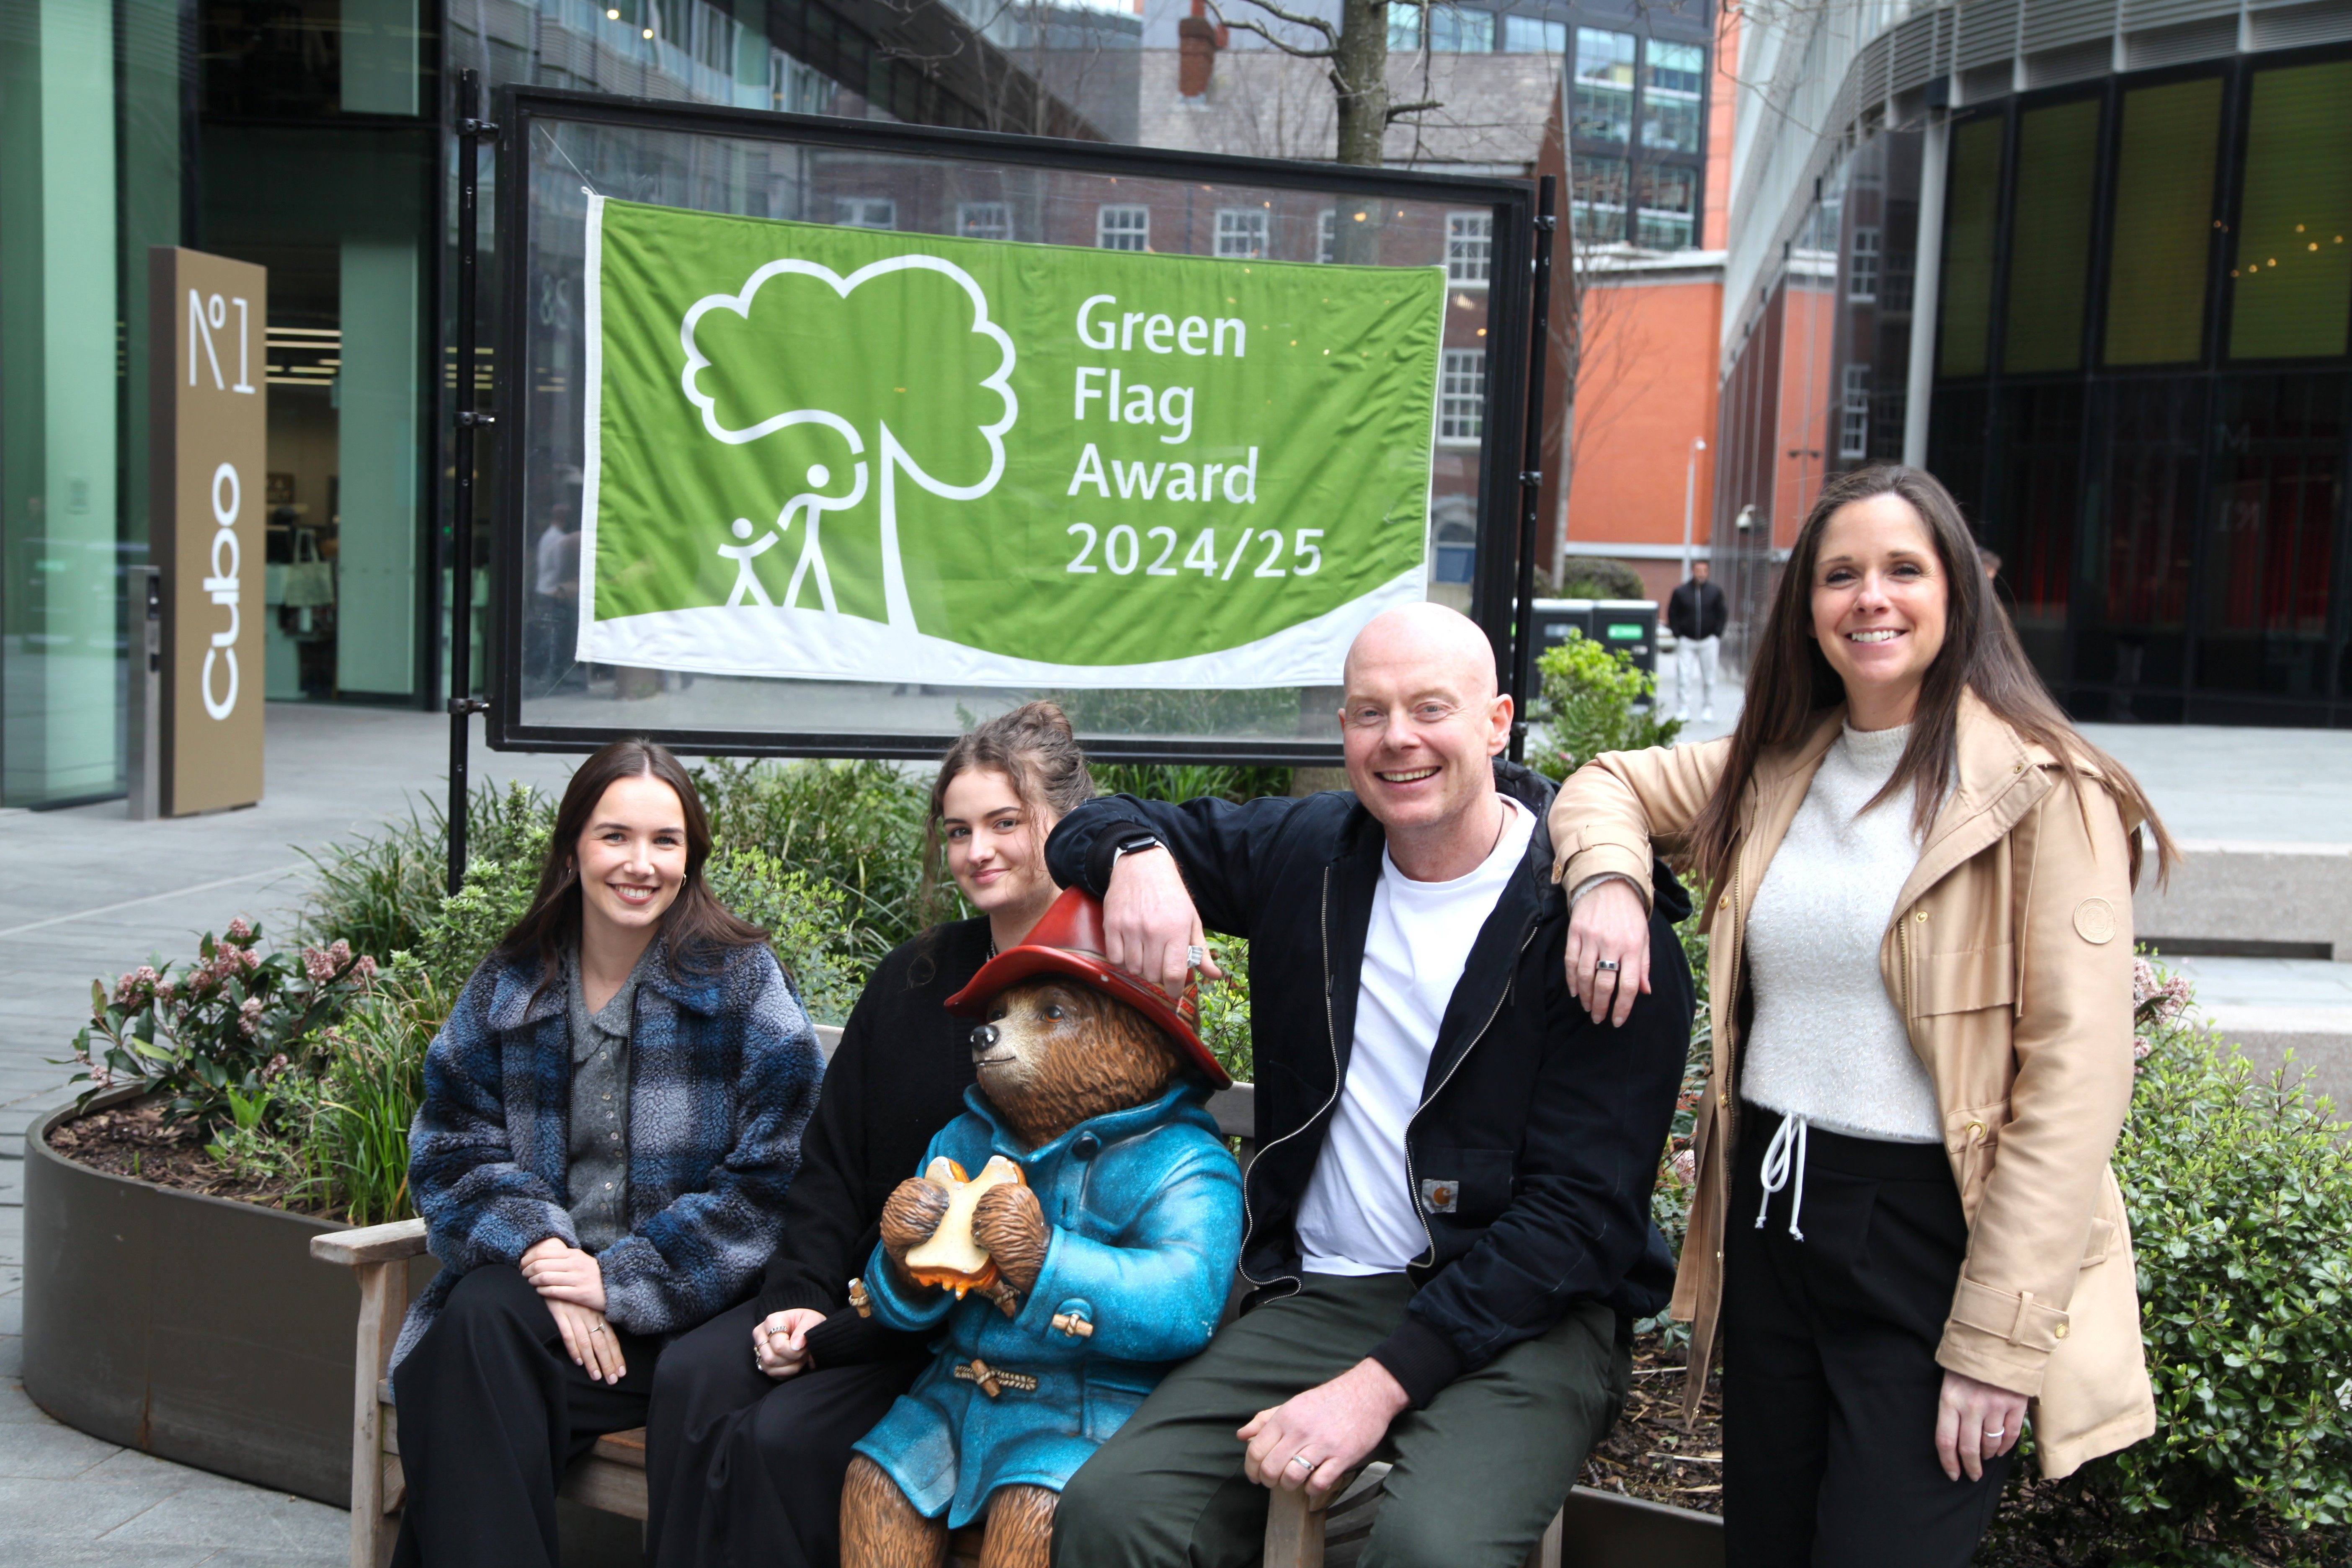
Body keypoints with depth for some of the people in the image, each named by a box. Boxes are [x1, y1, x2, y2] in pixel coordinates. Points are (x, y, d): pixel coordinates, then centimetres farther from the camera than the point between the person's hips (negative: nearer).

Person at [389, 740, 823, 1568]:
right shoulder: (509, 985, 11)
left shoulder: (740, 980, -2)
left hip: (685, 1305, -3)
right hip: (541, 1277, 4)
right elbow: (453, 1149, 7)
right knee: (477, 1316, -30)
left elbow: (774, 1180, -8)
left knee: (488, 1332, -28)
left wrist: (620, 1278, -14)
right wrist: (537, 1245, -13)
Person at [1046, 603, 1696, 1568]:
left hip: (1524, 1313, -3)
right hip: (1319, 1297, 4)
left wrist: (1381, 1382, -19)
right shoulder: (1306, 853, 8)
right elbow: (1096, 827, 20)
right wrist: (1137, 858, -6)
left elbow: (1582, 1211, -12)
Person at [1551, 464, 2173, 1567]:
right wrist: (1607, 879, -3)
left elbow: (2075, 1081, -14)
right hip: (1771, 1216, 6)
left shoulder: (2047, 794, -11)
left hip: (1931, 1236, -6)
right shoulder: (1772, 771, 8)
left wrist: (1999, 1341, -18)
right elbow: (1610, 781, 22)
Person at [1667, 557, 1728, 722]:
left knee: (1709, 678, 6)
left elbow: (1722, 614, 8)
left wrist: (1717, 635, -1)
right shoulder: (1680, 592, 1)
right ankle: (1683, 712, -5)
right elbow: (1672, 615, 7)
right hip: (1686, 641, -1)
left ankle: (1708, 710, 16)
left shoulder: (1715, 592, 3)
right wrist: (1678, 635, -2)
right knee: (1683, 677, -8)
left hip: (1709, 641, 1)